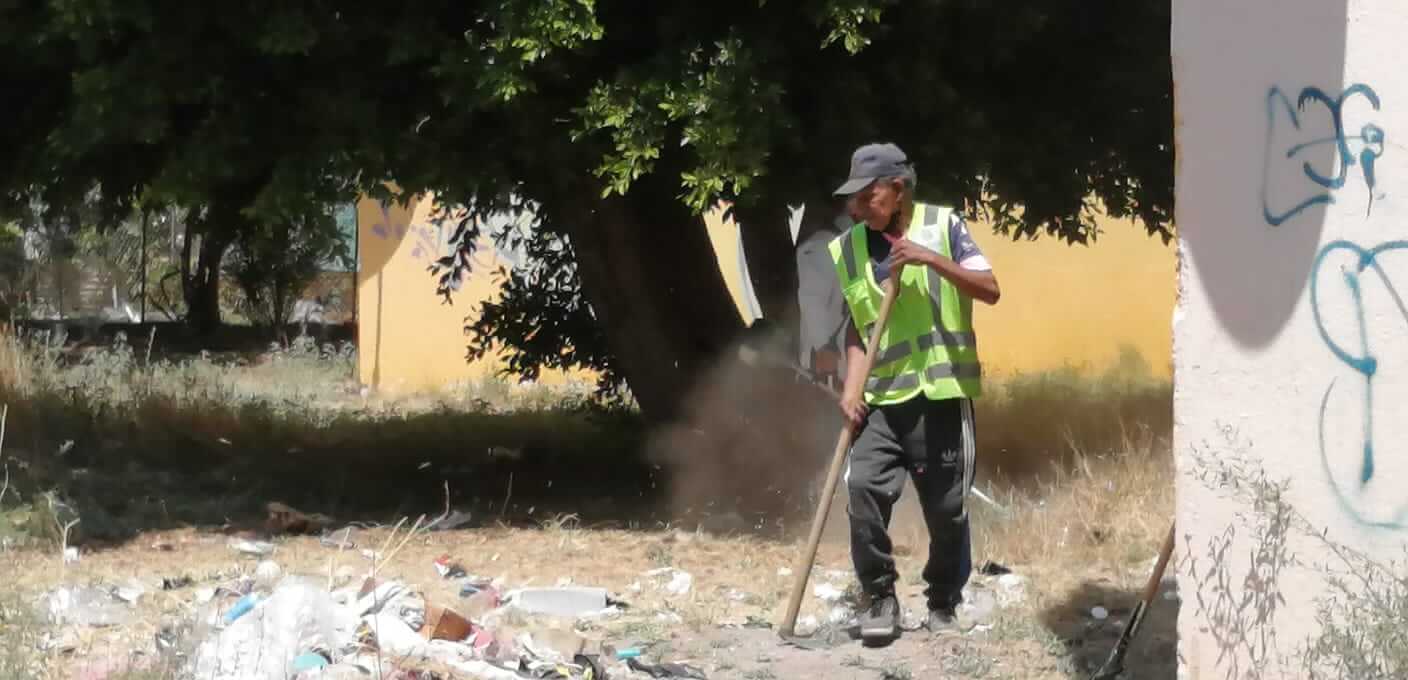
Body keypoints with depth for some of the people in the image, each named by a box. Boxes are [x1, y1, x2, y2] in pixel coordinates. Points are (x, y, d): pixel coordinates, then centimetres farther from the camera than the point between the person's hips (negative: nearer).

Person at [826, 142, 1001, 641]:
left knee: (947, 506, 2)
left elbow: (990, 291, -9)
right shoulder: (848, 250, 7)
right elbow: (857, 331, 10)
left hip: (941, 393, -2)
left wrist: (932, 259, -20)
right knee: (865, 487, -16)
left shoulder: (942, 226, -2)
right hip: (882, 398, 2)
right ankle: (880, 599, -2)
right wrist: (851, 389, -4)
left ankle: (943, 604, 21)